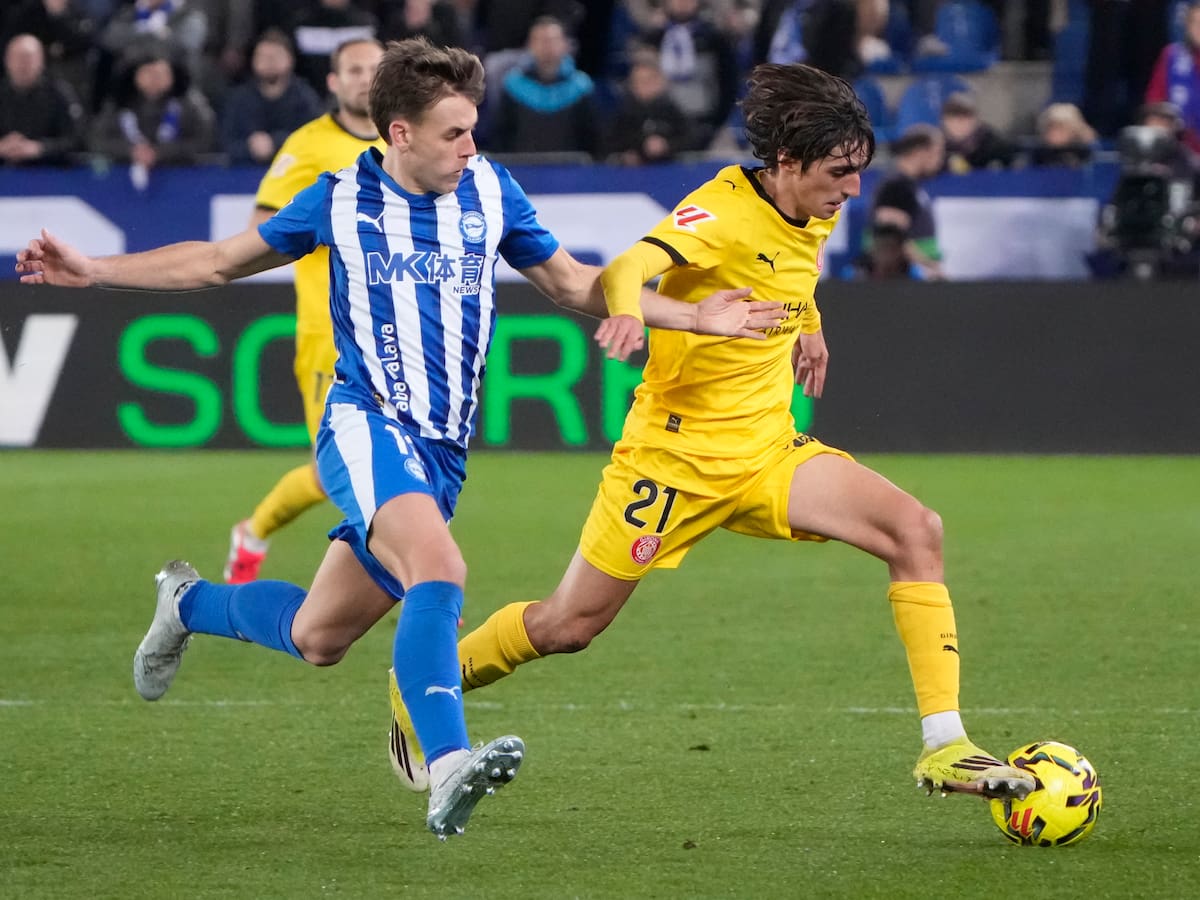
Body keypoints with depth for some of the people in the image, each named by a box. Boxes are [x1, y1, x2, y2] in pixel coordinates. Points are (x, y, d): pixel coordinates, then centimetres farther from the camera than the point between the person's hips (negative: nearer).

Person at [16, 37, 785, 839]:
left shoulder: (491, 193, 7)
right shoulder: (341, 200, 1)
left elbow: (572, 283, 20)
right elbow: (219, 262, 13)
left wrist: (696, 316, 11)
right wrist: (95, 272, 4)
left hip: (443, 453, 5)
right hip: (367, 427, -5)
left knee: (316, 638, 10)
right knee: (440, 566, -33)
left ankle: (187, 603, 40)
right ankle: (449, 769, -44)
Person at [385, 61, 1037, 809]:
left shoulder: (817, 214, 2)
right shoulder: (722, 211, -21)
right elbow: (629, 267, -41)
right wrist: (627, 306, -62)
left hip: (768, 452, 6)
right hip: (677, 451, -6)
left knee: (916, 530, -16)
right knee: (569, 626, 3)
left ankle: (944, 747, -17)